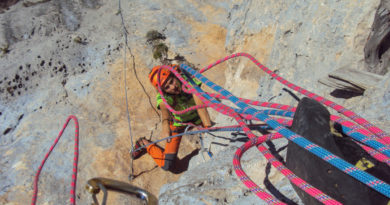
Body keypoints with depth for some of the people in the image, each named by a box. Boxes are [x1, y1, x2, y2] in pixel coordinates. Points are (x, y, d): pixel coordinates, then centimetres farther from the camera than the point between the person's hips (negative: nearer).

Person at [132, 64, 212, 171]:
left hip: (195, 116, 2)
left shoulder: (187, 79, -34)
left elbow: (200, 105, -45)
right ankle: (144, 144, 19)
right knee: (166, 165, -6)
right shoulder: (162, 97, -34)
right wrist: (165, 127, -77)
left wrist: (208, 127, -58)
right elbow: (164, 109, -56)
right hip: (178, 122, -2)